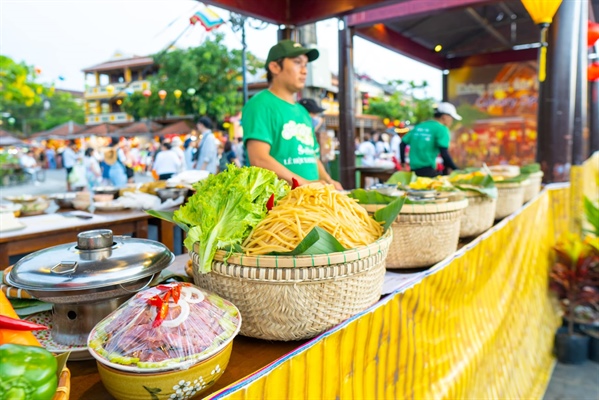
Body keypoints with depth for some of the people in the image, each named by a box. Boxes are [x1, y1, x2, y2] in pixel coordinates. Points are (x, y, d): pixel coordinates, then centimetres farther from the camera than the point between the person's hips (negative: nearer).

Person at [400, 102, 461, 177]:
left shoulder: (418, 126, 16)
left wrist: (403, 161, 24)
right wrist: (456, 169, -8)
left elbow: (403, 143, 15)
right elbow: (444, 153, -13)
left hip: (413, 169, 8)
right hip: (427, 170, -8)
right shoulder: (441, 129, -4)